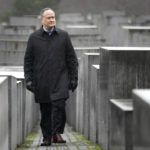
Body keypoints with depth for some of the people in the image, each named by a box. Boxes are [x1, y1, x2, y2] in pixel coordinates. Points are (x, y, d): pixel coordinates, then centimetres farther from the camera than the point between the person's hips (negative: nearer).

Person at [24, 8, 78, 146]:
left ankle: (57, 133, -2)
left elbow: (72, 58, 9)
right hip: (42, 81, 0)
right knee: (45, 110, 3)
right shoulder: (34, 37, 6)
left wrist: (73, 78, 5)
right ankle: (47, 137, 12)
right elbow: (28, 60, 8)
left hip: (60, 79, 0)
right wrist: (28, 79, 1)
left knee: (59, 105, -15)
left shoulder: (63, 35, 7)